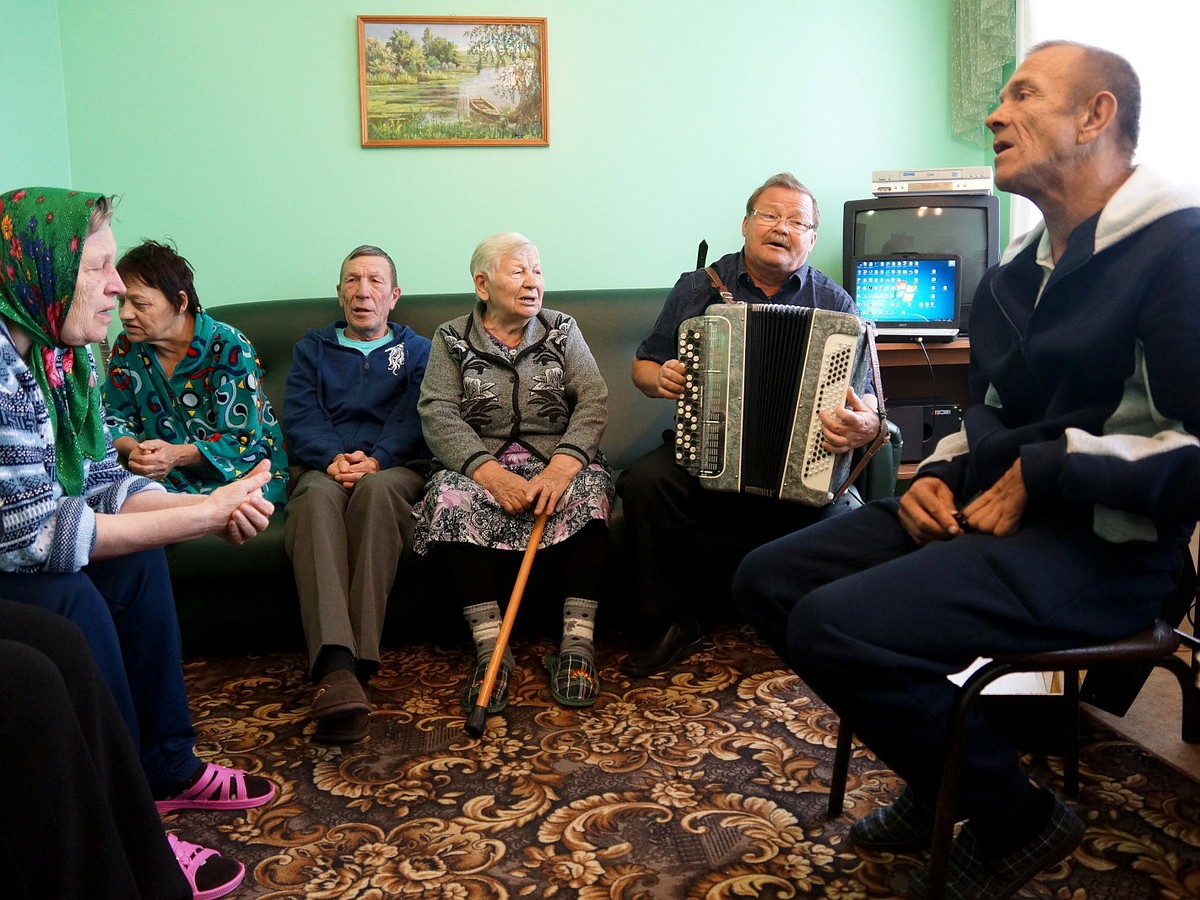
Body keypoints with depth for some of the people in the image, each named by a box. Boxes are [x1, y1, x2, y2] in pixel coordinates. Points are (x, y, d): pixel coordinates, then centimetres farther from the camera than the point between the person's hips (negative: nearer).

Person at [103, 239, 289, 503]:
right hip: (167, 479, 5)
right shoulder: (128, 347, 5)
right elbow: (115, 419, 9)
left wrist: (177, 455, -29)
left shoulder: (229, 348, -12)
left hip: (239, 473, -4)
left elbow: (243, 440, -13)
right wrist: (133, 450, -16)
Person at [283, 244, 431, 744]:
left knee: (376, 488, -38)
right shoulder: (312, 348, 26)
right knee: (317, 496, -36)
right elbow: (298, 416, 8)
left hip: (393, 471, -1)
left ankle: (358, 659, -43)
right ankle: (335, 667, -53)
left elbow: (414, 420, 3)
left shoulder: (417, 350, 22)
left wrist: (375, 460, -17)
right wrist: (333, 458, -13)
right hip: (325, 469, 1)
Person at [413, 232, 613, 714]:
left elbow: (593, 401, -3)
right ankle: (489, 647, -30)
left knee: (589, 488, -32)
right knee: (449, 494, -33)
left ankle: (578, 643, -30)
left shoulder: (562, 330, 11)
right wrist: (489, 473, -24)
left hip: (557, 460, 1)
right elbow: (438, 414, -6)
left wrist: (563, 464, -23)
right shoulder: (451, 339, 8)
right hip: (480, 463, 0)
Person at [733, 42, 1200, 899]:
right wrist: (937, 475, 5)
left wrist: (1042, 476, -18)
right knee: (768, 579, 2)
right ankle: (945, 774, 13)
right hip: (987, 510, 9)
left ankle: (1013, 816, 0)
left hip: (1102, 543, -9)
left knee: (834, 626, -26)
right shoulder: (1019, 269, 15)